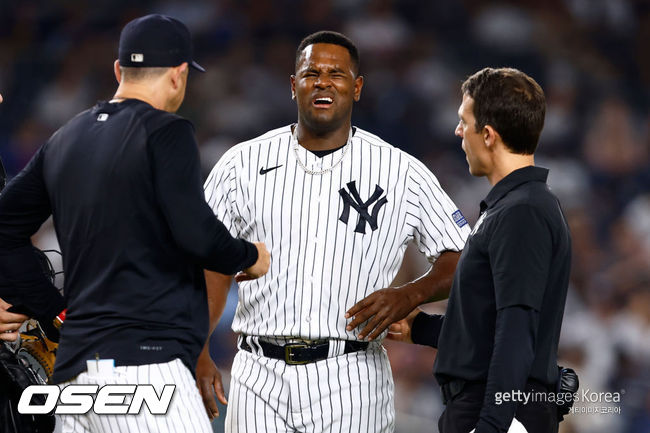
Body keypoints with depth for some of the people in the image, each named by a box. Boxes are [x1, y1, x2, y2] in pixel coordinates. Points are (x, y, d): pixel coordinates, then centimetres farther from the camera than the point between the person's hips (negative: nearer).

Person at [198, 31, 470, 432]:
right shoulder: (243, 165, 7)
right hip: (260, 379, 1)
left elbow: (464, 257, 8)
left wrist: (409, 295, -11)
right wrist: (197, 353, -4)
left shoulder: (402, 173, 5)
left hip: (349, 384, -1)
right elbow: (212, 263, 8)